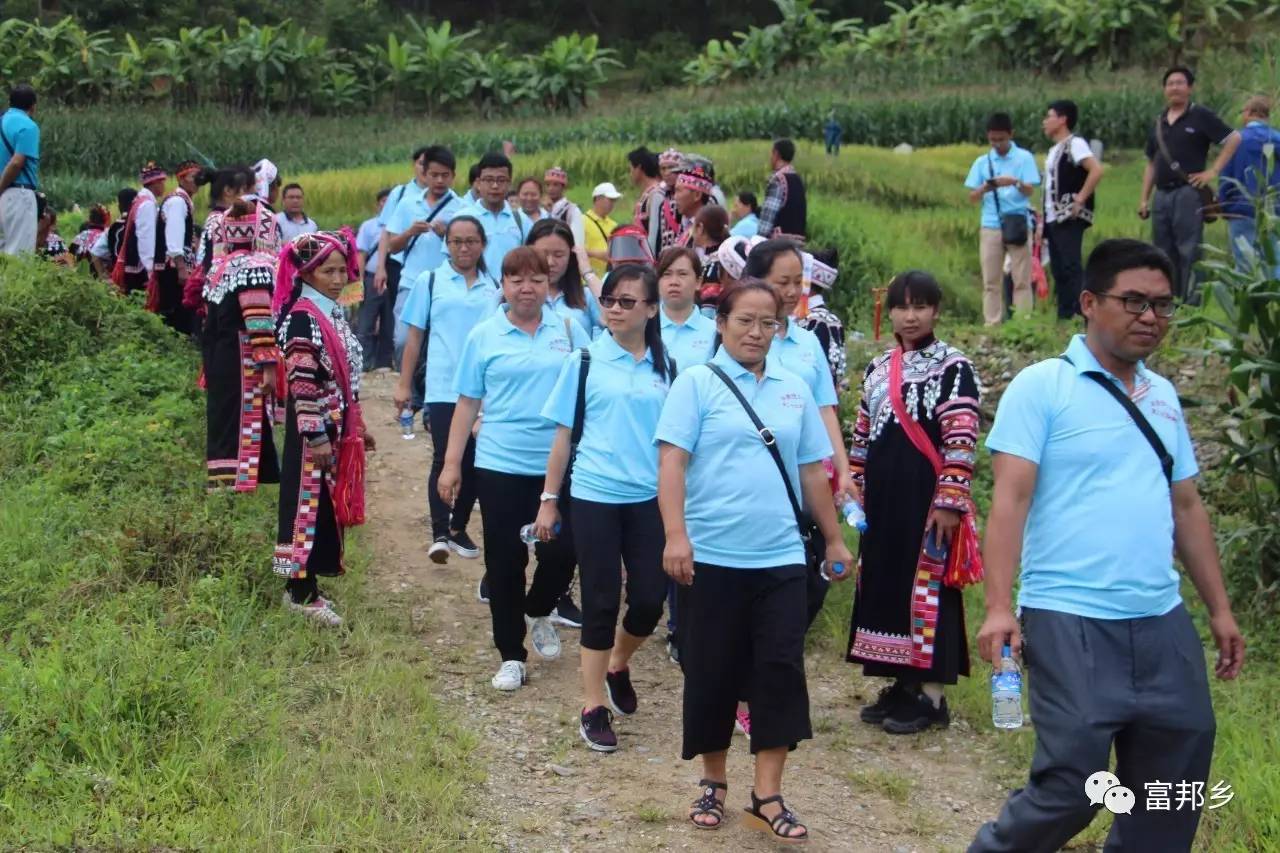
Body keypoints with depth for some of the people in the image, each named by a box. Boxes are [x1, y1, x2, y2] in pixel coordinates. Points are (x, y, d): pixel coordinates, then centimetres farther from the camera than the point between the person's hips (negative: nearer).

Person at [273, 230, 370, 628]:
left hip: (335, 428, 9)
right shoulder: (302, 318, -16)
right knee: (308, 504, -3)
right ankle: (301, 593, 3)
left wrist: (356, 426, 22)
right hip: (312, 431, -9)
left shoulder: (334, 312, 12)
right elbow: (302, 383, -20)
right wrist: (316, 436, -22)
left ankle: (305, 583, 22)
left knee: (326, 504, 13)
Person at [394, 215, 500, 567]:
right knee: (444, 460, -5)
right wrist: (403, 384, 2)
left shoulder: (494, 288, 7)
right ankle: (439, 533, -3)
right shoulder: (431, 282, 2)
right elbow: (415, 336, 4)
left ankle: (458, 528, 22)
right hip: (443, 389, -2)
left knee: (473, 463, 8)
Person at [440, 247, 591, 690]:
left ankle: (538, 612, 30)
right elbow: (467, 403, 4)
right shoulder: (484, 337, 2)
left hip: (557, 465, 0)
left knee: (560, 551, -3)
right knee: (505, 561, 3)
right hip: (500, 466, 0)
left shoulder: (569, 330, 3)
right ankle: (511, 656, 15)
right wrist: (451, 464, 2)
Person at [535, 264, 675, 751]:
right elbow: (565, 434, 2)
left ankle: (619, 665, 33)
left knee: (650, 600, 3)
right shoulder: (586, 361, -1)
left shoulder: (666, 367, 4)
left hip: (650, 499, 2)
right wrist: (549, 500, 2)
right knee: (601, 602, 1)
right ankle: (594, 707, 12)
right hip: (594, 497, -2)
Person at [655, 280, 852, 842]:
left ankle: (767, 797, 5)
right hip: (712, 557, -3)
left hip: (781, 558, 3)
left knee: (780, 670, -2)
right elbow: (672, 461, -10)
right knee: (712, 672, 6)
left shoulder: (795, 390, 11)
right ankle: (713, 783, 24)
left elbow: (811, 472, 17)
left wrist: (834, 540, 18)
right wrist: (676, 535, -20)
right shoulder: (697, 382, -2)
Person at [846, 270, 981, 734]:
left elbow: (962, 441, -12)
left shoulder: (953, 367, -7)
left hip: (926, 497, -7)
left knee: (927, 588, -3)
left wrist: (949, 502, -17)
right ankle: (902, 684, 19)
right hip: (881, 498, 7)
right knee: (883, 585, 9)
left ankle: (931, 695, 4)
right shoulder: (877, 368, 14)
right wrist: (855, 491, 15)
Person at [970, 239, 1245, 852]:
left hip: (1163, 622, 6)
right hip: (1070, 622, -6)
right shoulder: (1041, 387, -4)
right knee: (1072, 785, -8)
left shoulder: (1163, 397, 15)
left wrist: (1220, 609, 18)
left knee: (1174, 782, 9)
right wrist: (999, 608, -20)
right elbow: (1010, 499, -11)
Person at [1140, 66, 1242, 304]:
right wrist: (1144, 198, 13)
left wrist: (1212, 172, -10)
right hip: (1161, 195, 7)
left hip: (1188, 193, -7)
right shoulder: (1159, 123, 17)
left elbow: (1233, 139, -6)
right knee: (1163, 254, 9)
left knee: (1189, 251, -9)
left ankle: (1190, 303, -9)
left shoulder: (1201, 116, -1)